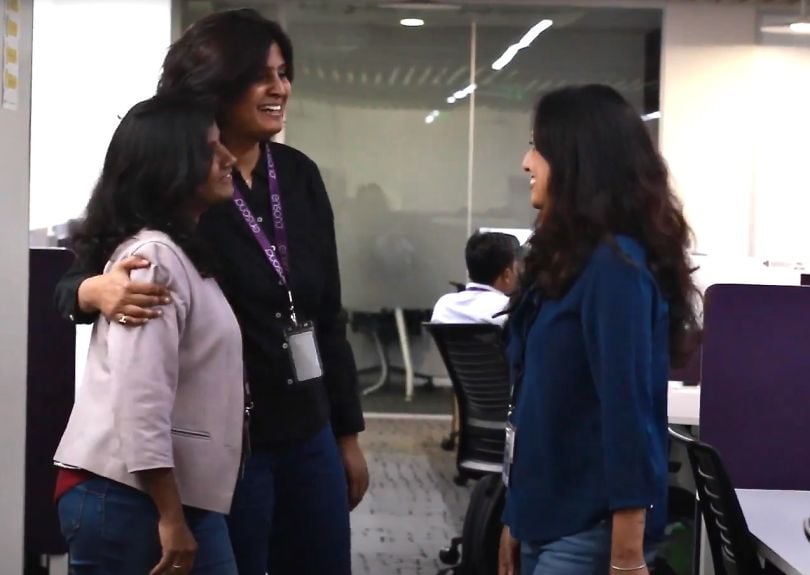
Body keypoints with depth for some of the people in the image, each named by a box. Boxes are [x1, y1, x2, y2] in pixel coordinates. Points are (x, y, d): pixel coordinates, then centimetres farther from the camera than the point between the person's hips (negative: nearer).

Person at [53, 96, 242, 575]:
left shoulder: (183, 254, 16)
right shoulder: (153, 257, -15)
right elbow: (139, 398, -22)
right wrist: (169, 518, -21)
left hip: (183, 494, 9)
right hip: (127, 500, -9)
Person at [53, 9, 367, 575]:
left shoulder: (298, 175, 5)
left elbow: (328, 313, 10)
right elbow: (73, 282, -8)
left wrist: (347, 432, 13)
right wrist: (98, 290, -33)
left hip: (308, 434, 6)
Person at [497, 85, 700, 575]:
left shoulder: (615, 265, -16)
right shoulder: (567, 259, 12)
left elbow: (627, 412, -21)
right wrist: (517, 518, 15)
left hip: (589, 531, -9)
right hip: (547, 517, 9)